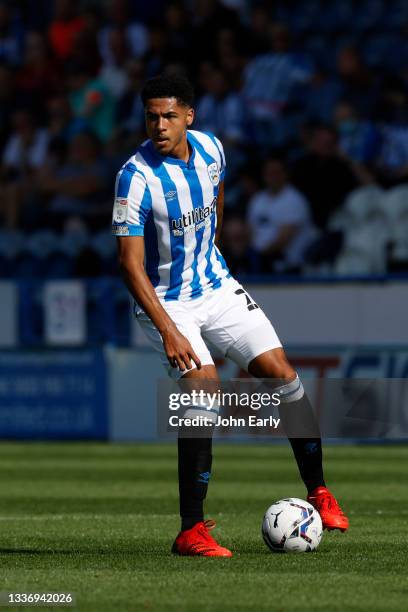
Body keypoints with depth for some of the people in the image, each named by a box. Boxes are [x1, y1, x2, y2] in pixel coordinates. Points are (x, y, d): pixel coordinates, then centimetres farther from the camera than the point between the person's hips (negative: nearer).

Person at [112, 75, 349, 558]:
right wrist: (168, 331, -29)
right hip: (166, 302, -6)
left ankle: (317, 491, 16)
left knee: (282, 374, -2)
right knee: (205, 394, -20)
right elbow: (130, 263, -23)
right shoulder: (136, 177, -22)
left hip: (217, 286, 6)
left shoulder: (209, 148, -4)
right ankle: (191, 531, -14)